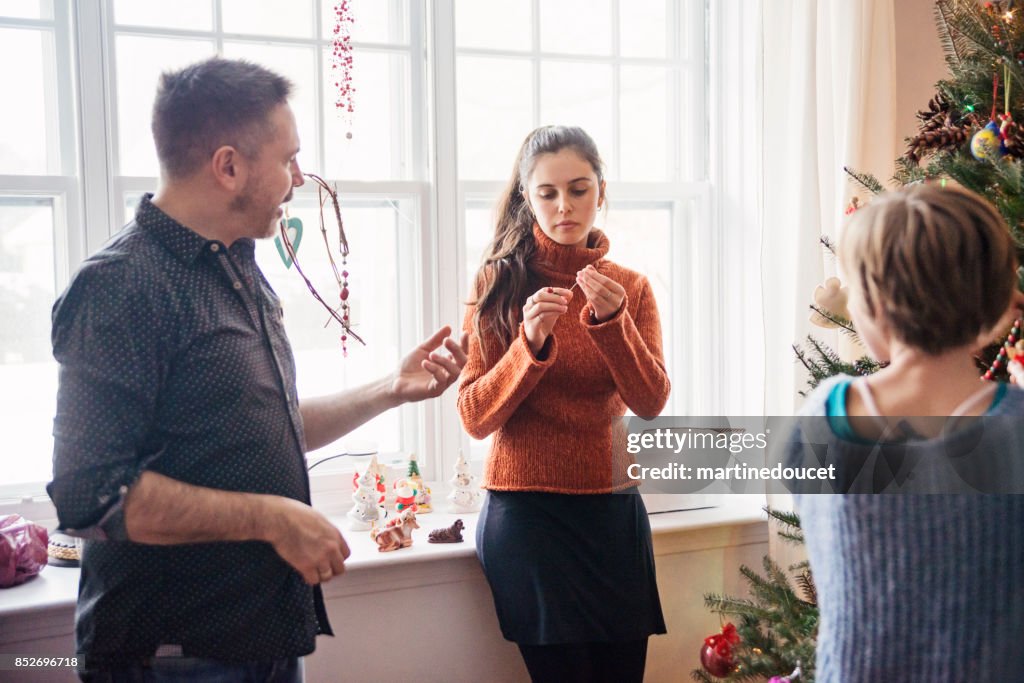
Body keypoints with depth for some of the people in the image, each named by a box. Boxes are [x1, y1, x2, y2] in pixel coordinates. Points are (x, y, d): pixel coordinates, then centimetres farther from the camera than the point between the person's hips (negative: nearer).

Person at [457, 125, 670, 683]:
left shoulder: (631, 288, 6)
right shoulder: (499, 281, -2)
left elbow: (651, 403, -7)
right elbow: (474, 417, -7)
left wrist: (613, 320, -22)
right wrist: (530, 344, -22)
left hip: (613, 510, 3)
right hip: (524, 511, -3)